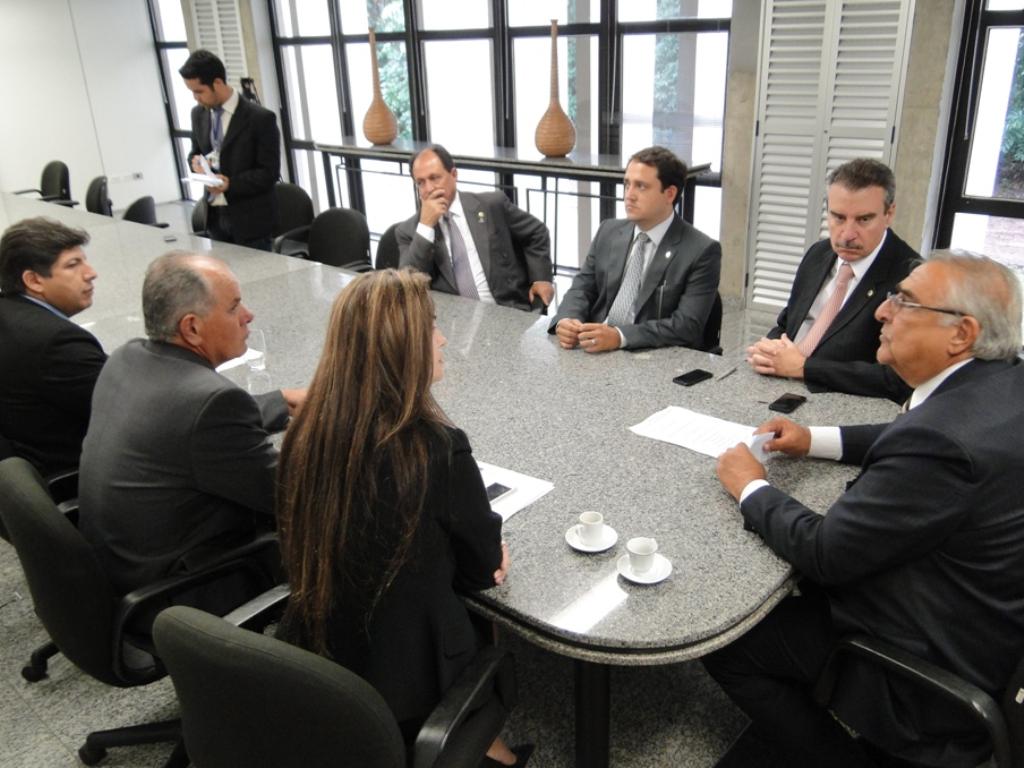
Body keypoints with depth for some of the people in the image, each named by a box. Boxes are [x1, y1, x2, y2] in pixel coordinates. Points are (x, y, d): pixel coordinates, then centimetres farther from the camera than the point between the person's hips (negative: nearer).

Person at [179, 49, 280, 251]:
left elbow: (270, 172, -12)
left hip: (249, 218, -5)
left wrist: (231, 184, -24)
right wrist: (196, 161, -5)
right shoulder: (198, 114, 7)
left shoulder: (260, 118, -12)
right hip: (215, 215, 5)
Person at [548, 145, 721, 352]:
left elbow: (688, 325, -15)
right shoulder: (609, 232, 9)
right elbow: (582, 288, 9)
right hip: (596, 350, 3)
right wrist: (566, 321, -13)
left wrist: (620, 336, -26)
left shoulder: (702, 251, -7)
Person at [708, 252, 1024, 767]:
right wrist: (817, 440, 5)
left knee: (722, 641, 0)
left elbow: (823, 552, -26)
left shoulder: (945, 441, -34)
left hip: (933, 672, -9)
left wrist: (751, 488, -10)